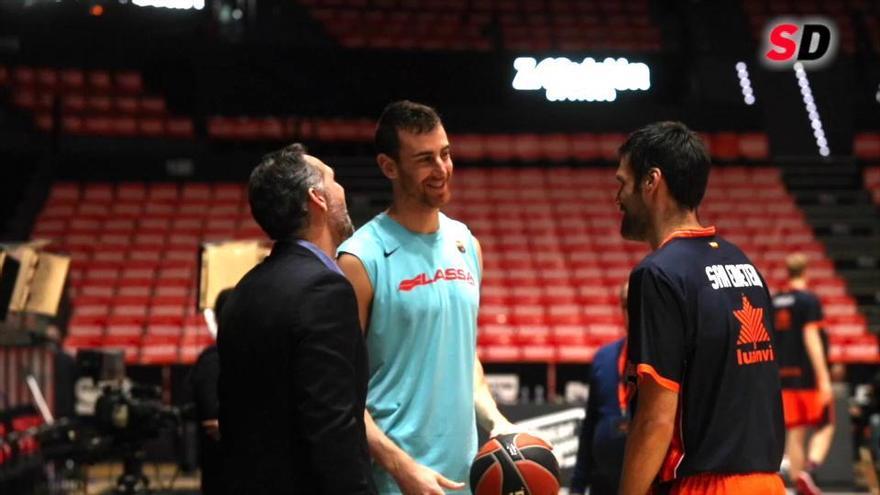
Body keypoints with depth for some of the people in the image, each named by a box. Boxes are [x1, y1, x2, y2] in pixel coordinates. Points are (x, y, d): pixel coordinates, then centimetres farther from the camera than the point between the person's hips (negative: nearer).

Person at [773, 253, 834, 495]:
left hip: (784, 376, 5)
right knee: (825, 427, 5)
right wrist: (824, 378, -18)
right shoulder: (809, 300, -9)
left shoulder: (774, 303, 10)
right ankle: (808, 470, -17)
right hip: (808, 375, -5)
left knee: (795, 433, 9)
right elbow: (811, 339, -17)